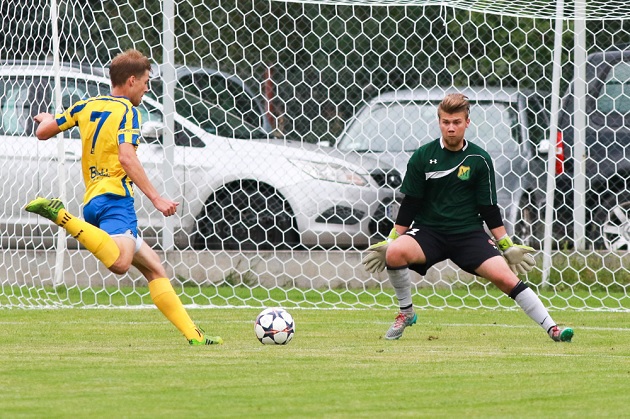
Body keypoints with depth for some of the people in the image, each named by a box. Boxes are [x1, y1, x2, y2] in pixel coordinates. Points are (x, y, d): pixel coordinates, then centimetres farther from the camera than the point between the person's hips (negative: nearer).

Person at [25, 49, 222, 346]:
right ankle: (61, 216, -34)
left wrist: (46, 119, 42)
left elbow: (43, 132, 18)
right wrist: (155, 198, -18)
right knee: (120, 263, -36)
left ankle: (193, 335, 7)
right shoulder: (127, 111, -3)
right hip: (114, 197, -9)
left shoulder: (86, 106, 17)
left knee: (153, 267, 12)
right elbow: (126, 157, -17)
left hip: (93, 201, 9)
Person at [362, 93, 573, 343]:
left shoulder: (479, 160, 0)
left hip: (469, 233, 0)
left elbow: (489, 209, 7)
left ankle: (551, 329, -14)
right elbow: (409, 205, 5)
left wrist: (508, 246, 6)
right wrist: (391, 241, 3)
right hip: (429, 231, 0)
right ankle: (406, 313, -7)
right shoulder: (422, 157, -1)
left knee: (504, 277, -20)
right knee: (395, 253, -31)